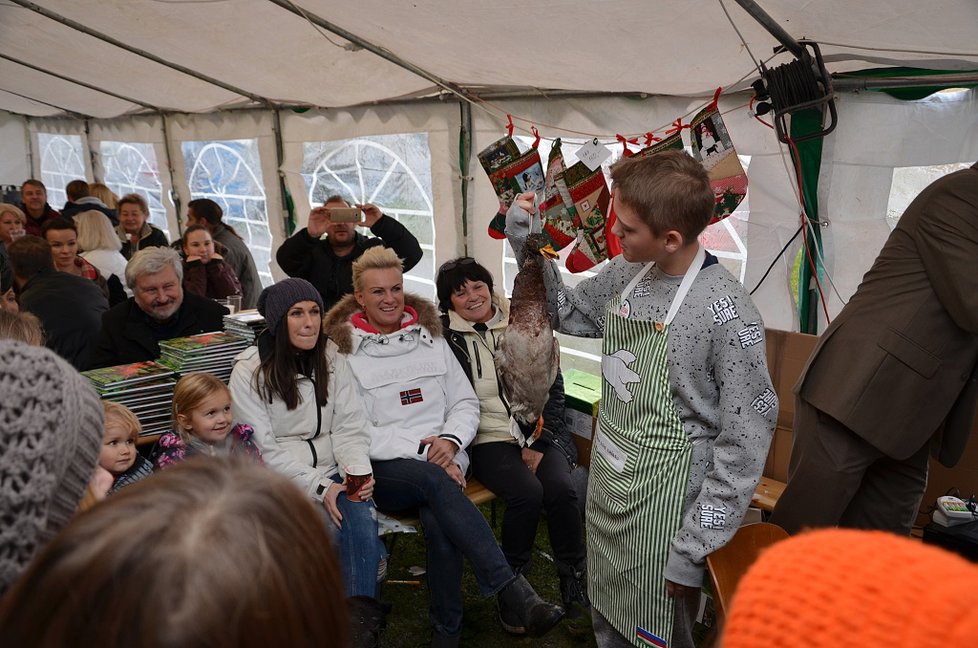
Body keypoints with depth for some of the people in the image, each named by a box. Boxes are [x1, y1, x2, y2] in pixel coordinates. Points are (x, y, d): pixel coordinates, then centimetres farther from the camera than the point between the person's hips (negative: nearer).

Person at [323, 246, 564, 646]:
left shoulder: (430, 337, 14)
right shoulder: (344, 353, 2)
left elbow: (466, 403, 13)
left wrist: (451, 440, -9)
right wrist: (422, 451, -15)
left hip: (443, 460, 3)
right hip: (384, 470, -2)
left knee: (438, 520, -31)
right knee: (435, 481, -35)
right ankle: (512, 593, -33)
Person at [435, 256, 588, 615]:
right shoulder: (445, 337, 1)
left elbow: (553, 386, 5)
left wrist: (538, 443, -4)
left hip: (538, 433, 2)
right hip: (487, 439, -2)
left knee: (561, 488, -24)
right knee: (528, 492, -27)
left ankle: (574, 581, -2)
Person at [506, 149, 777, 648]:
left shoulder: (727, 314, -23)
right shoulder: (627, 274, -3)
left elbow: (744, 444, -20)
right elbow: (568, 313, 15)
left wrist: (694, 550, -17)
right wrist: (529, 244, 1)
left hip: (662, 501, -6)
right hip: (607, 481, 6)